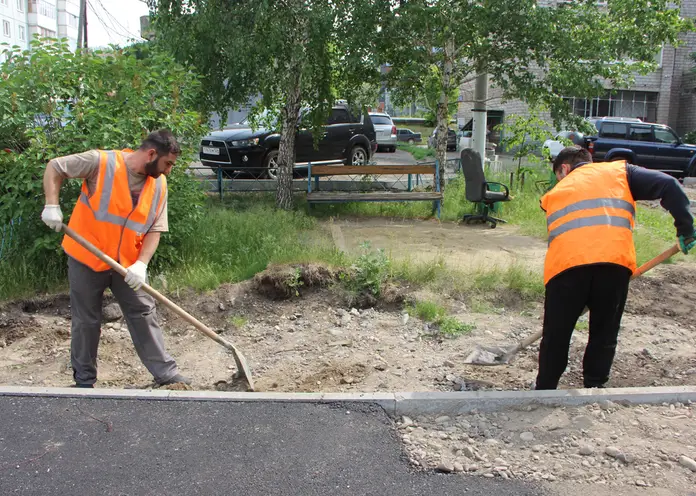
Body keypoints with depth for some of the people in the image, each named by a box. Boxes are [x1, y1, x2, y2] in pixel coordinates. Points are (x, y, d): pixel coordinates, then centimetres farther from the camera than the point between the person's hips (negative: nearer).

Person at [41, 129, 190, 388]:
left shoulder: (159, 184, -4)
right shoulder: (101, 162, -17)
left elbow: (155, 229, -4)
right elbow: (54, 167, -7)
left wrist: (141, 264, -17)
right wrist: (52, 205, -18)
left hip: (128, 263, 4)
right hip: (86, 258, -3)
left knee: (144, 314, 4)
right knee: (87, 320, 8)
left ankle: (166, 374, 11)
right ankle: (84, 379, 25)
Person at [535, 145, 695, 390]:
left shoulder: (554, 193, 28)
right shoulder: (619, 171, 24)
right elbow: (668, 185, 10)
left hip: (565, 265, 1)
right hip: (615, 262, 0)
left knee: (556, 335, 14)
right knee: (604, 335, 17)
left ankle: (544, 391, 25)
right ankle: (594, 388, 25)